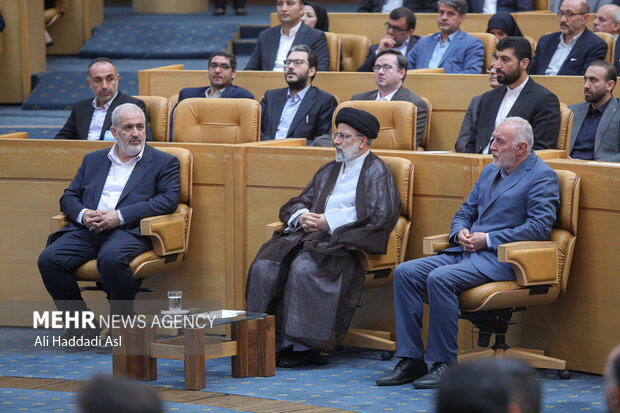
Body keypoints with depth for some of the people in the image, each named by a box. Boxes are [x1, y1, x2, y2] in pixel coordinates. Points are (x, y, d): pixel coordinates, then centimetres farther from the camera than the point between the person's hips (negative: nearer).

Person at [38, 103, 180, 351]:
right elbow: (69, 197, 22)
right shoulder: (93, 160, 26)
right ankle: (82, 330, -8)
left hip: (129, 231, -4)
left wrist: (120, 216, -12)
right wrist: (82, 214, -4)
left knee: (112, 258, -38)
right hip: (87, 231, 4)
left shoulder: (163, 163, 13)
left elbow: (169, 200, -3)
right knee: (49, 259, -23)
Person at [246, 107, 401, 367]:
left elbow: (381, 217, -10)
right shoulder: (329, 171, 28)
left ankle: (302, 344, -27)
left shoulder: (377, 172, 5)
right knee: (264, 266, -19)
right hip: (310, 233, 7)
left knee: (303, 268, -34)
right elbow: (298, 203, 29)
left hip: (343, 241, -7)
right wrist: (302, 216, 2)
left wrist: (329, 222, -12)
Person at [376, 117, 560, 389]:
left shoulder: (542, 177, -4)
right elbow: (464, 213, 26)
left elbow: (539, 228, -14)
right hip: (465, 251, 8)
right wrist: (460, 233, 1)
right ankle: (411, 359, -12)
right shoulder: (490, 171, 21)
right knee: (405, 272, -10)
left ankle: (444, 363, -22)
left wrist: (488, 239, -14)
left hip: (500, 258, -8)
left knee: (440, 278, -31)